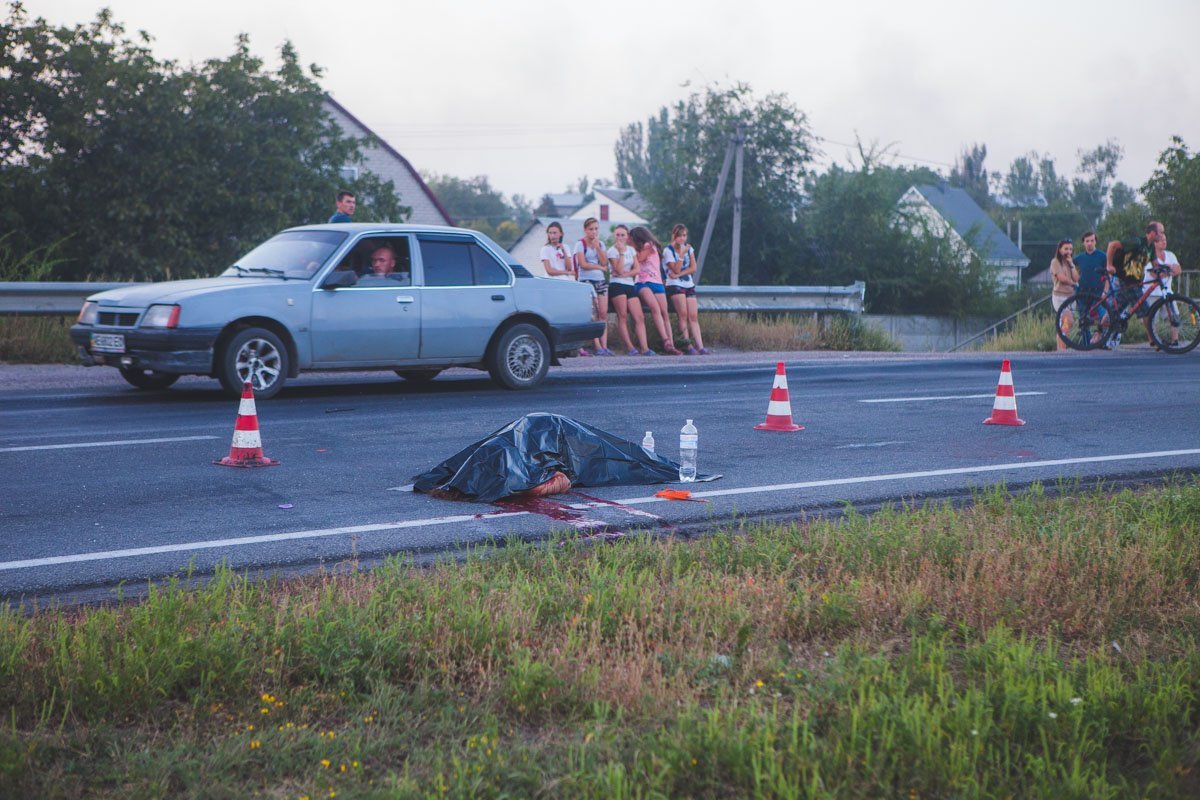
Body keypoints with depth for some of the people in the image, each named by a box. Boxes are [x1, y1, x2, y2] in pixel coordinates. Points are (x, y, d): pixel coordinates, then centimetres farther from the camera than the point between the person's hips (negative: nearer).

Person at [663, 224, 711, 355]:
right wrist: (681, 254, -19)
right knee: (683, 313, -21)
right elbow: (676, 270, -11)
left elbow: (694, 268, 3)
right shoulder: (668, 250, -3)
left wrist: (679, 274, -10)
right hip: (674, 285, -5)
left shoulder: (689, 248, 12)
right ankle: (688, 346, -22)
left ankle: (700, 347, -16)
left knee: (693, 316, -7)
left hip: (689, 285, 5)